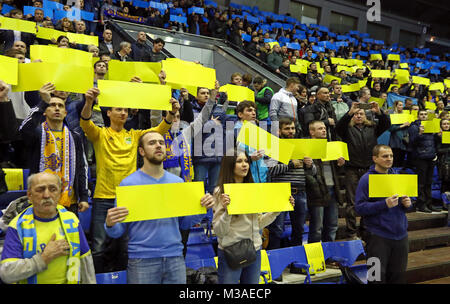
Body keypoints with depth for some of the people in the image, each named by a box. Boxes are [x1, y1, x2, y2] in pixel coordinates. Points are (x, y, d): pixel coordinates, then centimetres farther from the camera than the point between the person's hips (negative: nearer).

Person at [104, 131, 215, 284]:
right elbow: (118, 232, -3)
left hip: (175, 256, 4)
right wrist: (110, 224, -25)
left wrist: (202, 206, -5)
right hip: (142, 260, -3)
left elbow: (184, 221, 11)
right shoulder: (128, 183, -5)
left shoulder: (178, 182, 6)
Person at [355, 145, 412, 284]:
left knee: (399, 276, 14)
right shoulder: (366, 179, -8)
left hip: (401, 235, 6)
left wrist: (407, 203, -3)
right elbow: (359, 208, -15)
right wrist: (385, 204, -23)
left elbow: (406, 203, 21)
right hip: (379, 237, -6)